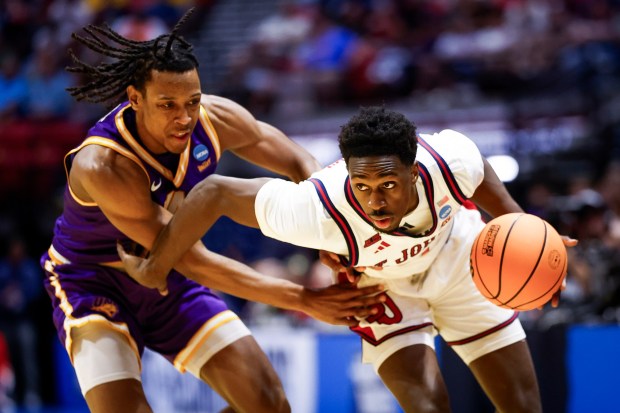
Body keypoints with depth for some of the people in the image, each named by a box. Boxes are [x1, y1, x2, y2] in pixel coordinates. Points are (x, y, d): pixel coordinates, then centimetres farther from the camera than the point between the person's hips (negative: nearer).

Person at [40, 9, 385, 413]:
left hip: (167, 283, 6)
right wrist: (304, 299, -35)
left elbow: (300, 165, -1)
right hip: (94, 286, -6)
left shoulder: (215, 118, -19)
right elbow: (192, 261, -35)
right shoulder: (100, 165, -36)